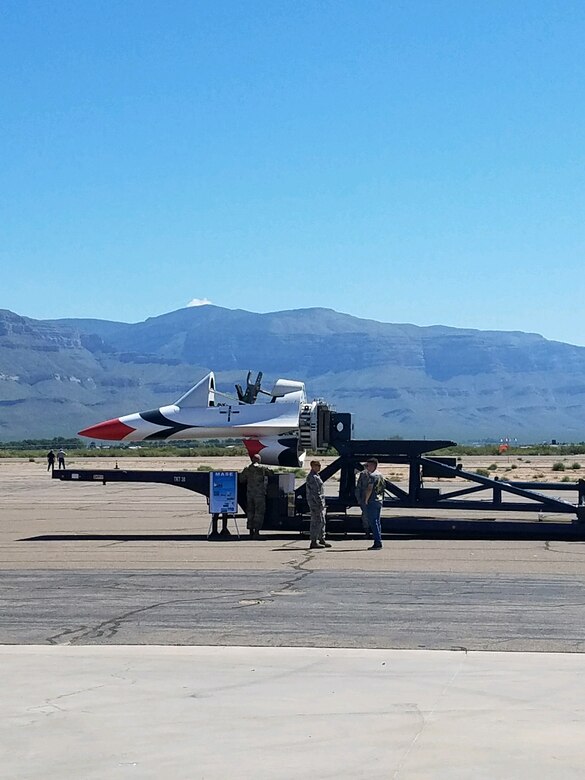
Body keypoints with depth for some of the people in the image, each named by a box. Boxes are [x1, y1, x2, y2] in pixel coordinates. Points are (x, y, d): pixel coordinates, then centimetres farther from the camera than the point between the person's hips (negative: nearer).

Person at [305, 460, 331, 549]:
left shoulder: (316, 476, 19)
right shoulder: (312, 477, -15)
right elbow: (315, 492, -21)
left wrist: (322, 503, 22)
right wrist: (320, 503, -23)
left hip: (320, 502, 11)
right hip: (315, 502, -11)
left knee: (322, 522, 15)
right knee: (316, 522, -10)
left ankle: (322, 540, 22)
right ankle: (314, 542, -9)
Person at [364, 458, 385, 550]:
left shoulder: (372, 475, -14)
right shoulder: (380, 475, 14)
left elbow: (369, 489, -20)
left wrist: (366, 500, -10)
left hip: (372, 501, -9)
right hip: (380, 501, 9)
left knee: (373, 522, -8)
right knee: (377, 522, 12)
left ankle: (377, 543, -11)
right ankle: (378, 543, 12)